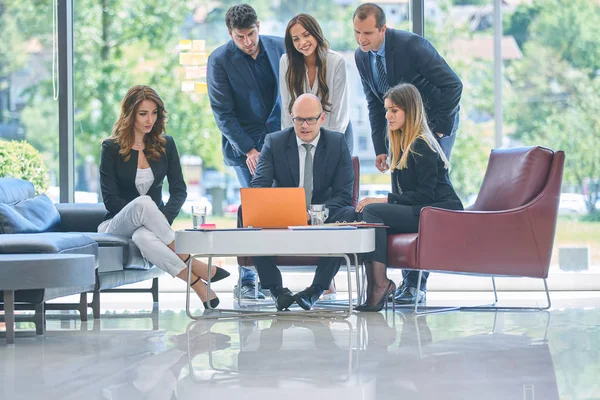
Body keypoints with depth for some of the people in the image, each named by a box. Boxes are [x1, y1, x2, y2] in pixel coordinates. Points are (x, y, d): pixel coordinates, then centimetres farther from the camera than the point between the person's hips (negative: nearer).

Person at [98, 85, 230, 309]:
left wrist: (165, 217, -16)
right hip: (117, 224, -1)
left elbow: (179, 191, 4)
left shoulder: (165, 145, 9)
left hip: (151, 224, 1)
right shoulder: (111, 148, 0)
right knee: (143, 203, -38)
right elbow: (110, 198, -6)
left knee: (144, 237, -40)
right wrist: (141, 213, -20)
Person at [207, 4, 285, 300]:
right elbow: (223, 114, -8)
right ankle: (246, 282, 0)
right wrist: (248, 150, -13)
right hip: (246, 145, -4)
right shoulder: (219, 61, -9)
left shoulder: (278, 47, 2)